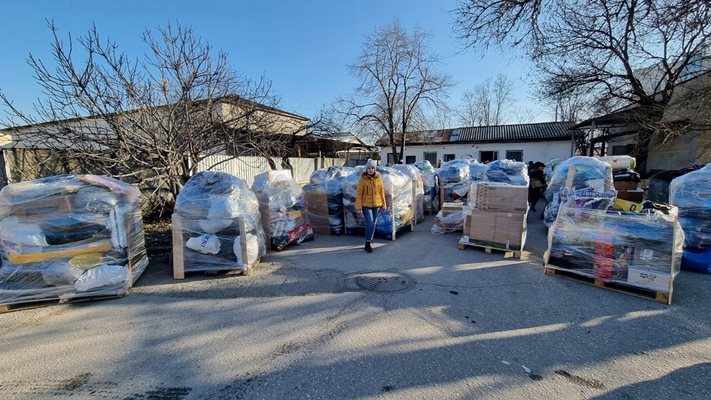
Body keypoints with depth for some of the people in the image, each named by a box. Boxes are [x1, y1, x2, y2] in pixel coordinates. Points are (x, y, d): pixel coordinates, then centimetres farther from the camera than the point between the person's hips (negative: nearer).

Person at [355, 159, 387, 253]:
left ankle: (369, 239, 31)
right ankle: (367, 244, 4)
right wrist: (358, 207, -12)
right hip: (366, 205, -4)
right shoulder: (363, 179, -11)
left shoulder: (379, 178, -2)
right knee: (370, 224, -10)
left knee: (373, 224, 13)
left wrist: (383, 204, 8)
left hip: (376, 205, 4)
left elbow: (382, 192, 6)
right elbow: (359, 194, -9)